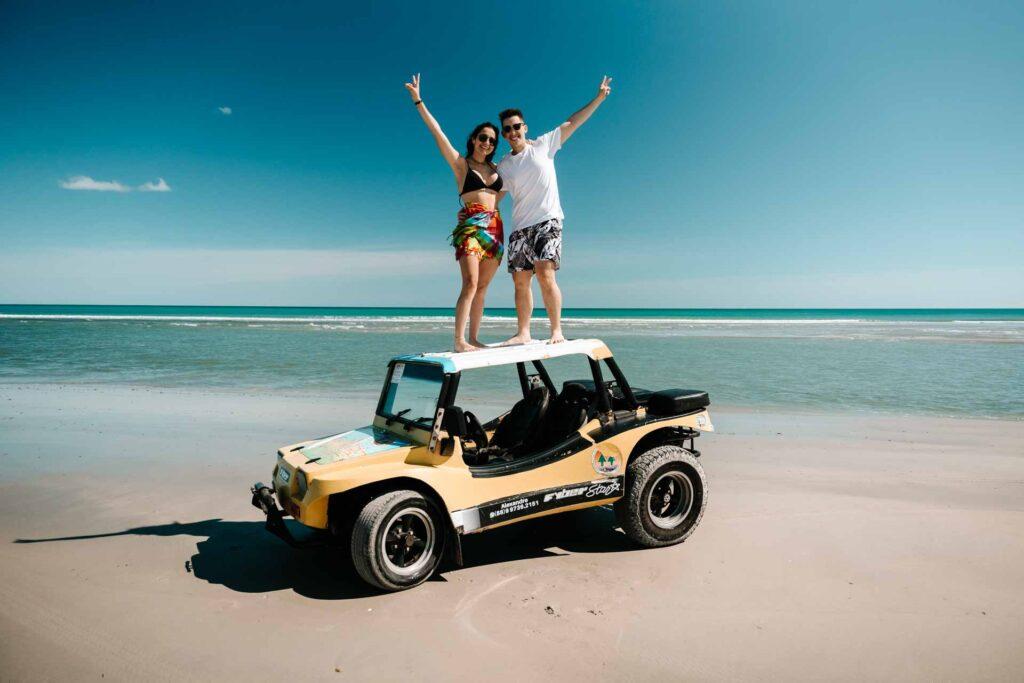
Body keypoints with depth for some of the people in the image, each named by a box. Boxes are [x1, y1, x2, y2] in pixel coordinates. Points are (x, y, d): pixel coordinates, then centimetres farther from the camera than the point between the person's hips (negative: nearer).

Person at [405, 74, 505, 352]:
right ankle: (459, 340, -21)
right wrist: (418, 100, -6)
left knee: (482, 287, 3)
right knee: (470, 284, -17)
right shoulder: (460, 163, 5)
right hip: (471, 225, -5)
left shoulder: (496, 169, 19)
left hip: (495, 229, 5)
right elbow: (436, 131, -2)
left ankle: (473, 338, 5)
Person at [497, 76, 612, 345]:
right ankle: (523, 333, 8)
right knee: (521, 281, 2)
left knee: (545, 275, -17)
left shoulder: (543, 145, 4)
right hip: (520, 227, 4)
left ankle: (557, 331, -13)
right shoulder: (502, 167, 13)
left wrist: (599, 98, 6)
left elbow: (573, 123, 6)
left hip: (547, 222, -4)